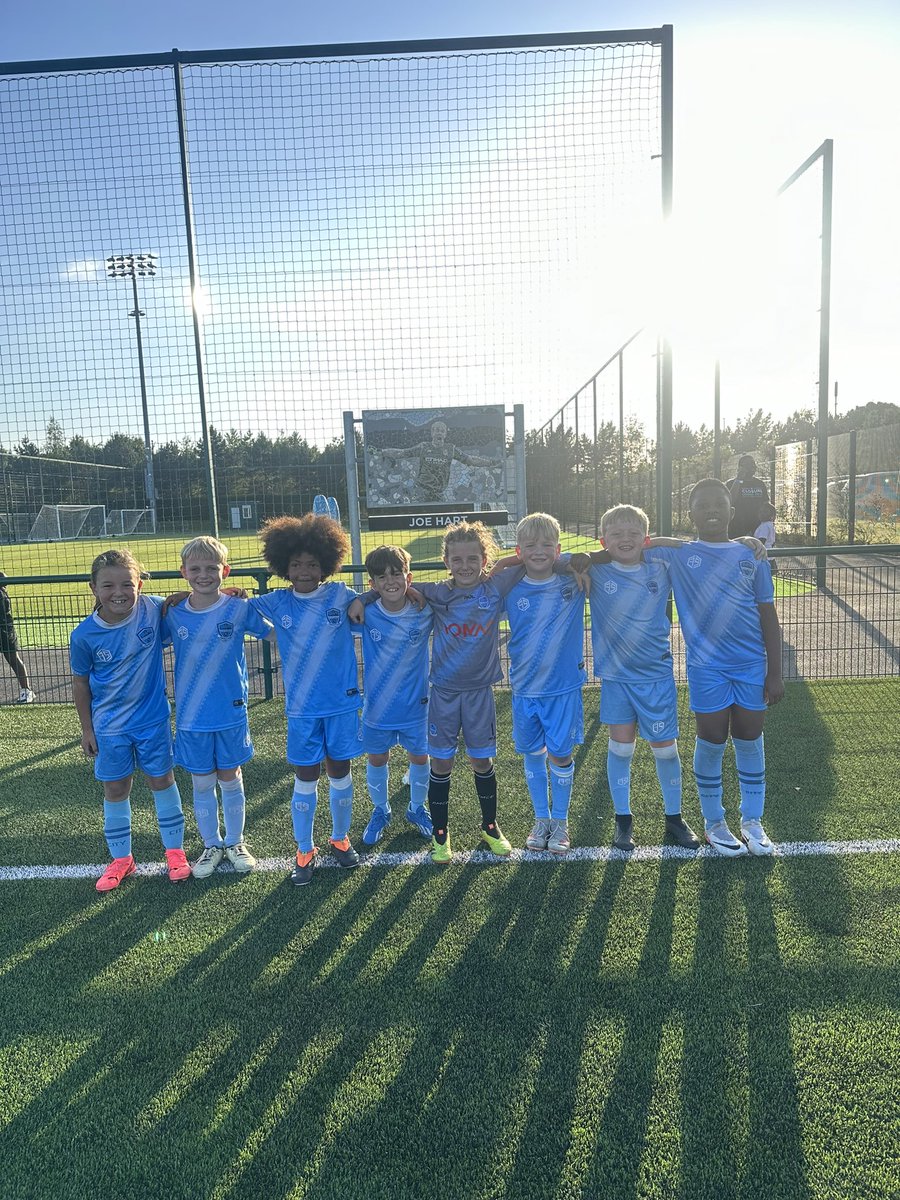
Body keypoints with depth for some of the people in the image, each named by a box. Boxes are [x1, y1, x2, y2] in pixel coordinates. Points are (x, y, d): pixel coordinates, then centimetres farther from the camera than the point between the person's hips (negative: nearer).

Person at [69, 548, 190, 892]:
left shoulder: (154, 609, -16)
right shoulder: (84, 635, -15)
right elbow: (81, 683, -2)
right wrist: (87, 729, 3)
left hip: (153, 719, 0)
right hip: (110, 727, 0)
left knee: (162, 781, 13)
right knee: (115, 790, 13)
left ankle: (174, 851, 30)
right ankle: (121, 859, 32)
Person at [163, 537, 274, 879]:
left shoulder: (239, 608, -9)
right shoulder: (173, 614, -4)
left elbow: (276, 633, -2)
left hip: (231, 714, -1)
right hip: (191, 718, 1)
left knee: (231, 780, 14)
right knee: (202, 784, 14)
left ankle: (235, 842, 34)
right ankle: (211, 846, 33)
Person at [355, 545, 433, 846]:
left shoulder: (424, 612, -16)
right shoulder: (365, 613, -16)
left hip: (416, 705, 0)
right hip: (376, 707, 0)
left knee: (420, 757, 17)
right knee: (377, 760, 17)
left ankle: (417, 808, 43)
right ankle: (380, 811, 43)